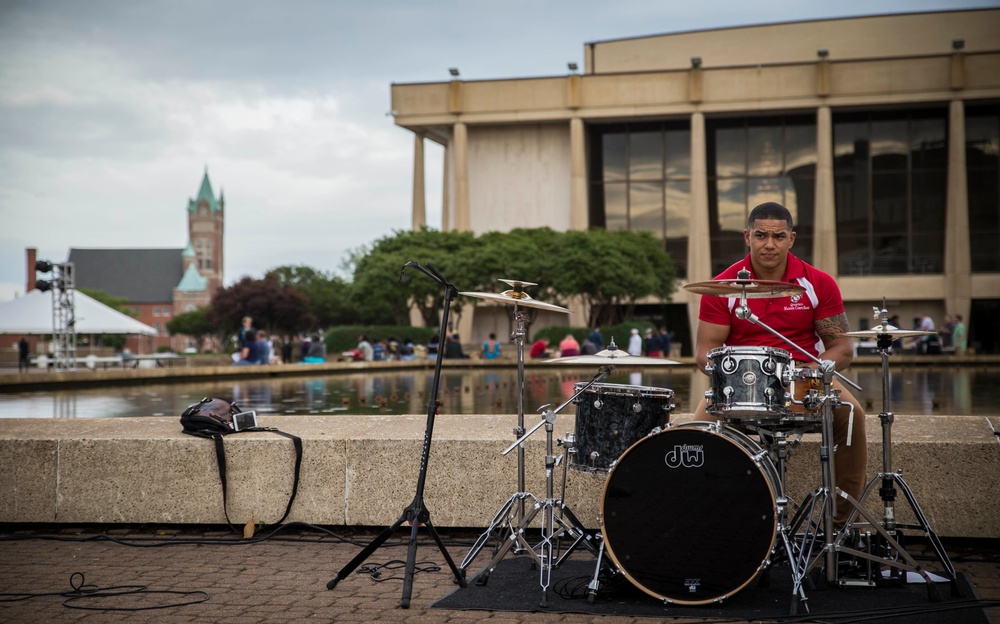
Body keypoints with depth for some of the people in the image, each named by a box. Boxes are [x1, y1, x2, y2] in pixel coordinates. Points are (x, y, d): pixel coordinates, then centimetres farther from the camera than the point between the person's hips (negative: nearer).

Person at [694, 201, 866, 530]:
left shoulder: (818, 283, -2)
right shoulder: (724, 287, -3)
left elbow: (842, 348, -1)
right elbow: (704, 351, -4)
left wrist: (814, 369, -21)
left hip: (806, 378, 0)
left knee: (850, 413, -27)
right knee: (702, 422, -28)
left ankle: (841, 521, -14)